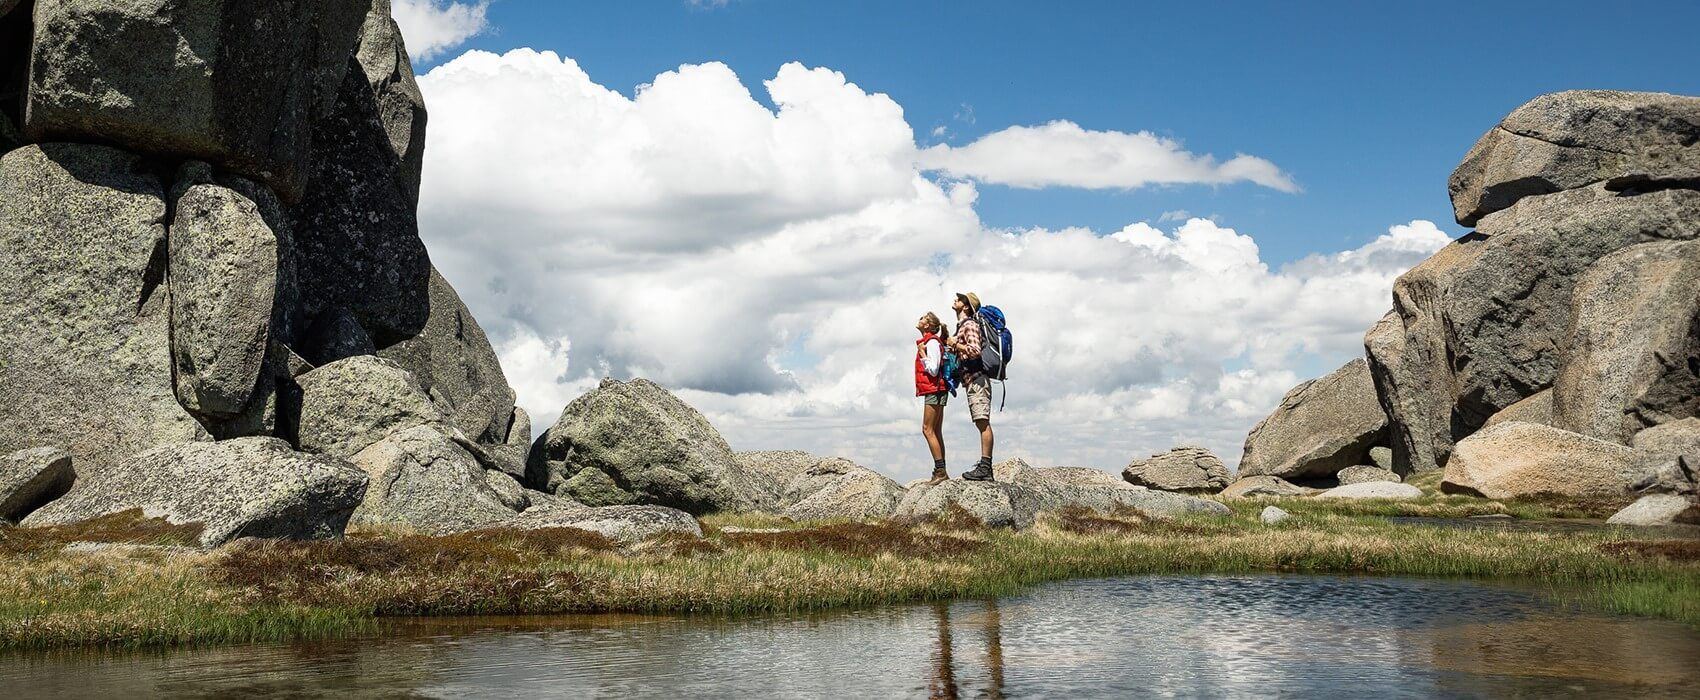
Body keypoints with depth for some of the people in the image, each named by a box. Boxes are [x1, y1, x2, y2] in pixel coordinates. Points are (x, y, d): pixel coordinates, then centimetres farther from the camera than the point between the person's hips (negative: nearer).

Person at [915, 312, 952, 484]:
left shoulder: (932, 342, -12)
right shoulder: (929, 341, 18)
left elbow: (933, 370, -20)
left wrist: (922, 353, -15)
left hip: (934, 390, -10)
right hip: (934, 391, 10)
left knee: (928, 430, -12)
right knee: (936, 432, 9)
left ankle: (940, 471, -14)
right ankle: (940, 471, 9)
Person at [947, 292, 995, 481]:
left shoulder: (969, 324, -7)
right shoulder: (961, 326, 23)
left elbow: (975, 351, -20)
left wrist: (955, 344, -8)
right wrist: (953, 347, 15)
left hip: (977, 378, -10)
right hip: (972, 379, 10)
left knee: (983, 422, -13)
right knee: (981, 423, 7)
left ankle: (985, 467, -18)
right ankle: (985, 467, 6)